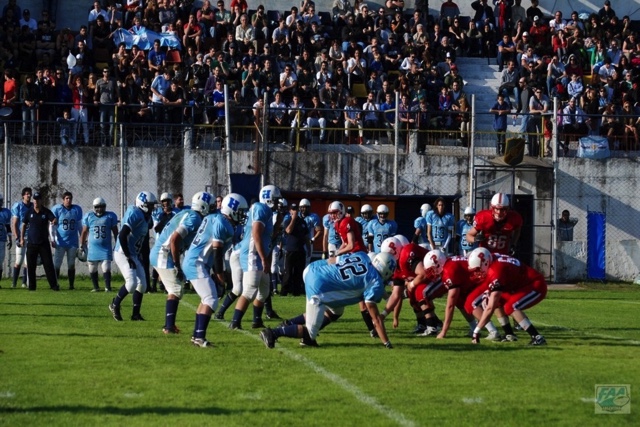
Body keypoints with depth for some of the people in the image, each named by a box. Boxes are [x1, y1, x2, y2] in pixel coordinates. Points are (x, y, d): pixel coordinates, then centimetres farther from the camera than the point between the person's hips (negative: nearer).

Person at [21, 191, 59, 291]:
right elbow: (24, 225, 8)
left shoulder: (46, 212, -2)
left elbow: (54, 220, -16)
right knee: (31, 265, 2)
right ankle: (31, 286, 11)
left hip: (44, 242, -1)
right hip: (31, 242, 1)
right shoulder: (29, 212, 2)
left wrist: (54, 222, -40)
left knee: (48, 264, -4)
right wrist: (22, 239, 4)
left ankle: (54, 285, -2)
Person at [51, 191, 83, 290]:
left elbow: (80, 226, 13)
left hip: (73, 242, 3)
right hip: (60, 242, -2)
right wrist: (52, 239, -8)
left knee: (71, 265, 6)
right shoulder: (56, 209, -4)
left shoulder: (77, 209, 5)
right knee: (56, 264, -5)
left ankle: (71, 285, 10)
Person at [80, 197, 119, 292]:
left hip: (106, 248, -2)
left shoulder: (110, 216, 1)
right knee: (92, 269, 7)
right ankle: (96, 287, 19)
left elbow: (115, 232, 7)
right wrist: (81, 245, 8)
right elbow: (84, 232, 9)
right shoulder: (88, 216, 3)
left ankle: (108, 287, -3)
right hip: (92, 248, 2)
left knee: (106, 268, -10)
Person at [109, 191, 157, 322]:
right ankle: (115, 305, 3)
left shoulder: (146, 217, 10)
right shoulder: (135, 215, -20)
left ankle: (136, 314, 15)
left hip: (133, 255, 10)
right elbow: (122, 235, -26)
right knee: (132, 283, -18)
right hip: (123, 254, -10)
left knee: (142, 284, 7)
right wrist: (128, 257, -23)